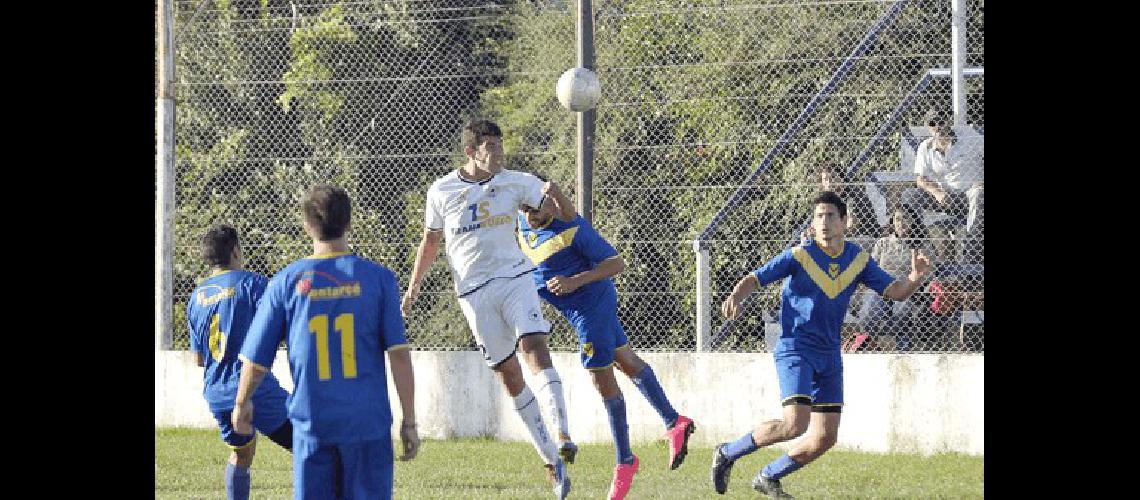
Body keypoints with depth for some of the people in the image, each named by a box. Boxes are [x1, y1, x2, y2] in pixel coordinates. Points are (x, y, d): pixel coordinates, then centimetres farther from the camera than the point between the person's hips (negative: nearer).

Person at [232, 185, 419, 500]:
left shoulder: (286, 283, 0)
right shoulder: (377, 278, -2)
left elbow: (256, 358, 6)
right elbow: (399, 354, -6)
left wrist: (242, 403, 25)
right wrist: (409, 421, -1)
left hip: (311, 425, 1)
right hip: (368, 423, -1)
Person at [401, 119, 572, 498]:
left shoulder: (515, 182, 2)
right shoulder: (442, 192, 3)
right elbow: (430, 241, 15)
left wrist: (554, 194, -21)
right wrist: (412, 289, 16)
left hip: (515, 278, -1)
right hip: (474, 292, 1)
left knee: (535, 349, -22)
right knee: (509, 375, 1)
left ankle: (563, 437, -32)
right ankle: (550, 461, 7)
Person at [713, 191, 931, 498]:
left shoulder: (858, 260, 4)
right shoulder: (799, 256, -10)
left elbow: (895, 292, 7)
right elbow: (755, 279, -10)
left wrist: (915, 278, -14)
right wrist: (735, 297, -31)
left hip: (829, 356, 6)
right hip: (795, 349, -6)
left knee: (825, 438, 3)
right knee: (795, 424, -24)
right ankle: (727, 454, -5)